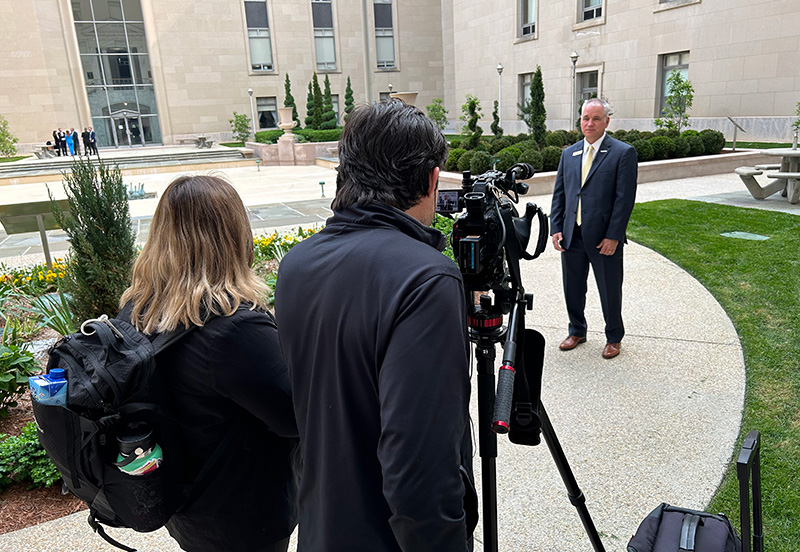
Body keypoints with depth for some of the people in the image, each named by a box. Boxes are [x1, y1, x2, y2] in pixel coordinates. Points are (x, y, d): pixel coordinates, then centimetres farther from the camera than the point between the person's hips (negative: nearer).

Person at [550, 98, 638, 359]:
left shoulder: (623, 152, -5)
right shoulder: (569, 153, 10)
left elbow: (625, 198, -10)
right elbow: (559, 194, 11)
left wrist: (613, 236, -15)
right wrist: (556, 228, 2)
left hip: (604, 237, -4)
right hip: (571, 236, 5)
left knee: (610, 291, 10)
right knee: (573, 288, 15)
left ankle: (614, 338, 30)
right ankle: (577, 331, 36)